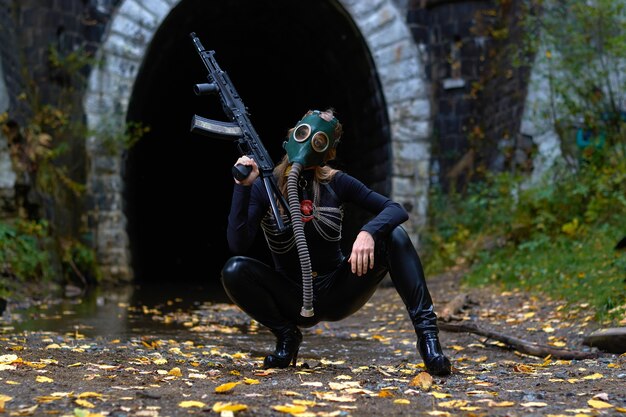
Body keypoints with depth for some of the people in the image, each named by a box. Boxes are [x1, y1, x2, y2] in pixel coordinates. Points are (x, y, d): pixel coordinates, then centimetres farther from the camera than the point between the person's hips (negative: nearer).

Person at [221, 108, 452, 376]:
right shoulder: (264, 187, -7)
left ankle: (426, 331, -23)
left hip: (337, 294, 1)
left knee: (394, 236, -20)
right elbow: (237, 245, -19)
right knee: (234, 270, -28)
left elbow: (396, 210, -10)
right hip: (294, 302, 0)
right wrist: (242, 187, -27)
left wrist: (368, 233, -31)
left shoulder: (335, 183, -3)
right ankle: (286, 336, -4)